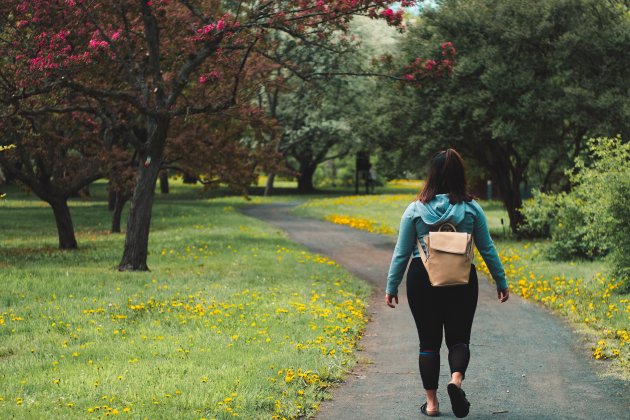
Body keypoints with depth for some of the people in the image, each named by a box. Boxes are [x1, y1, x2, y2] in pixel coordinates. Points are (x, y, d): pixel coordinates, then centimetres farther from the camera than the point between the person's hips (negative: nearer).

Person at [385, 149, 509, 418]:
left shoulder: (415, 210, -3)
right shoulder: (471, 209, -3)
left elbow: (401, 253, 0)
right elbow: (487, 248, 3)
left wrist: (391, 287, 8)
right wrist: (501, 282, 13)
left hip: (422, 280, 0)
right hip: (462, 281, 0)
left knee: (429, 341, 10)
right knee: (459, 338, 10)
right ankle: (456, 379, -20)